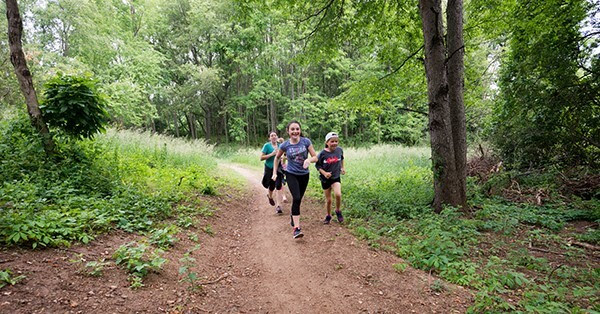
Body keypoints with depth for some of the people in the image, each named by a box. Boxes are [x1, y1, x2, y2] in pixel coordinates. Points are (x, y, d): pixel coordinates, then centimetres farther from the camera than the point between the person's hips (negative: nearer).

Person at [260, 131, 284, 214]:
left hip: (278, 168, 2)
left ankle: (277, 205, -8)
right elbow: (261, 157, -13)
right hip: (269, 169, -2)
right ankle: (270, 196, 45)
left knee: (278, 186, -11)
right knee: (272, 186, 10)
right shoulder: (267, 145, -8)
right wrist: (272, 154, -21)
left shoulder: (280, 145, 3)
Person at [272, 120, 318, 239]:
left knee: (298, 200, 15)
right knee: (296, 198, -20)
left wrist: (309, 159, -29)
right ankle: (296, 228, -19)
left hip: (304, 175, 2)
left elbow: (315, 157, -7)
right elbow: (277, 158, 9)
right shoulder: (285, 145, -8)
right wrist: (275, 173, 8)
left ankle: (293, 219, 42)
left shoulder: (306, 141, -9)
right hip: (291, 175, -2)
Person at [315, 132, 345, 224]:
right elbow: (317, 165, -6)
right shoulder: (322, 153, -15)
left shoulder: (339, 150, -7)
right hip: (325, 179, -1)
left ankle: (338, 211, 4)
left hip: (336, 177, 1)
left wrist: (342, 168, 17)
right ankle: (328, 216, 32)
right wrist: (324, 173, -19)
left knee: (338, 194, -23)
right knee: (328, 200, 8)